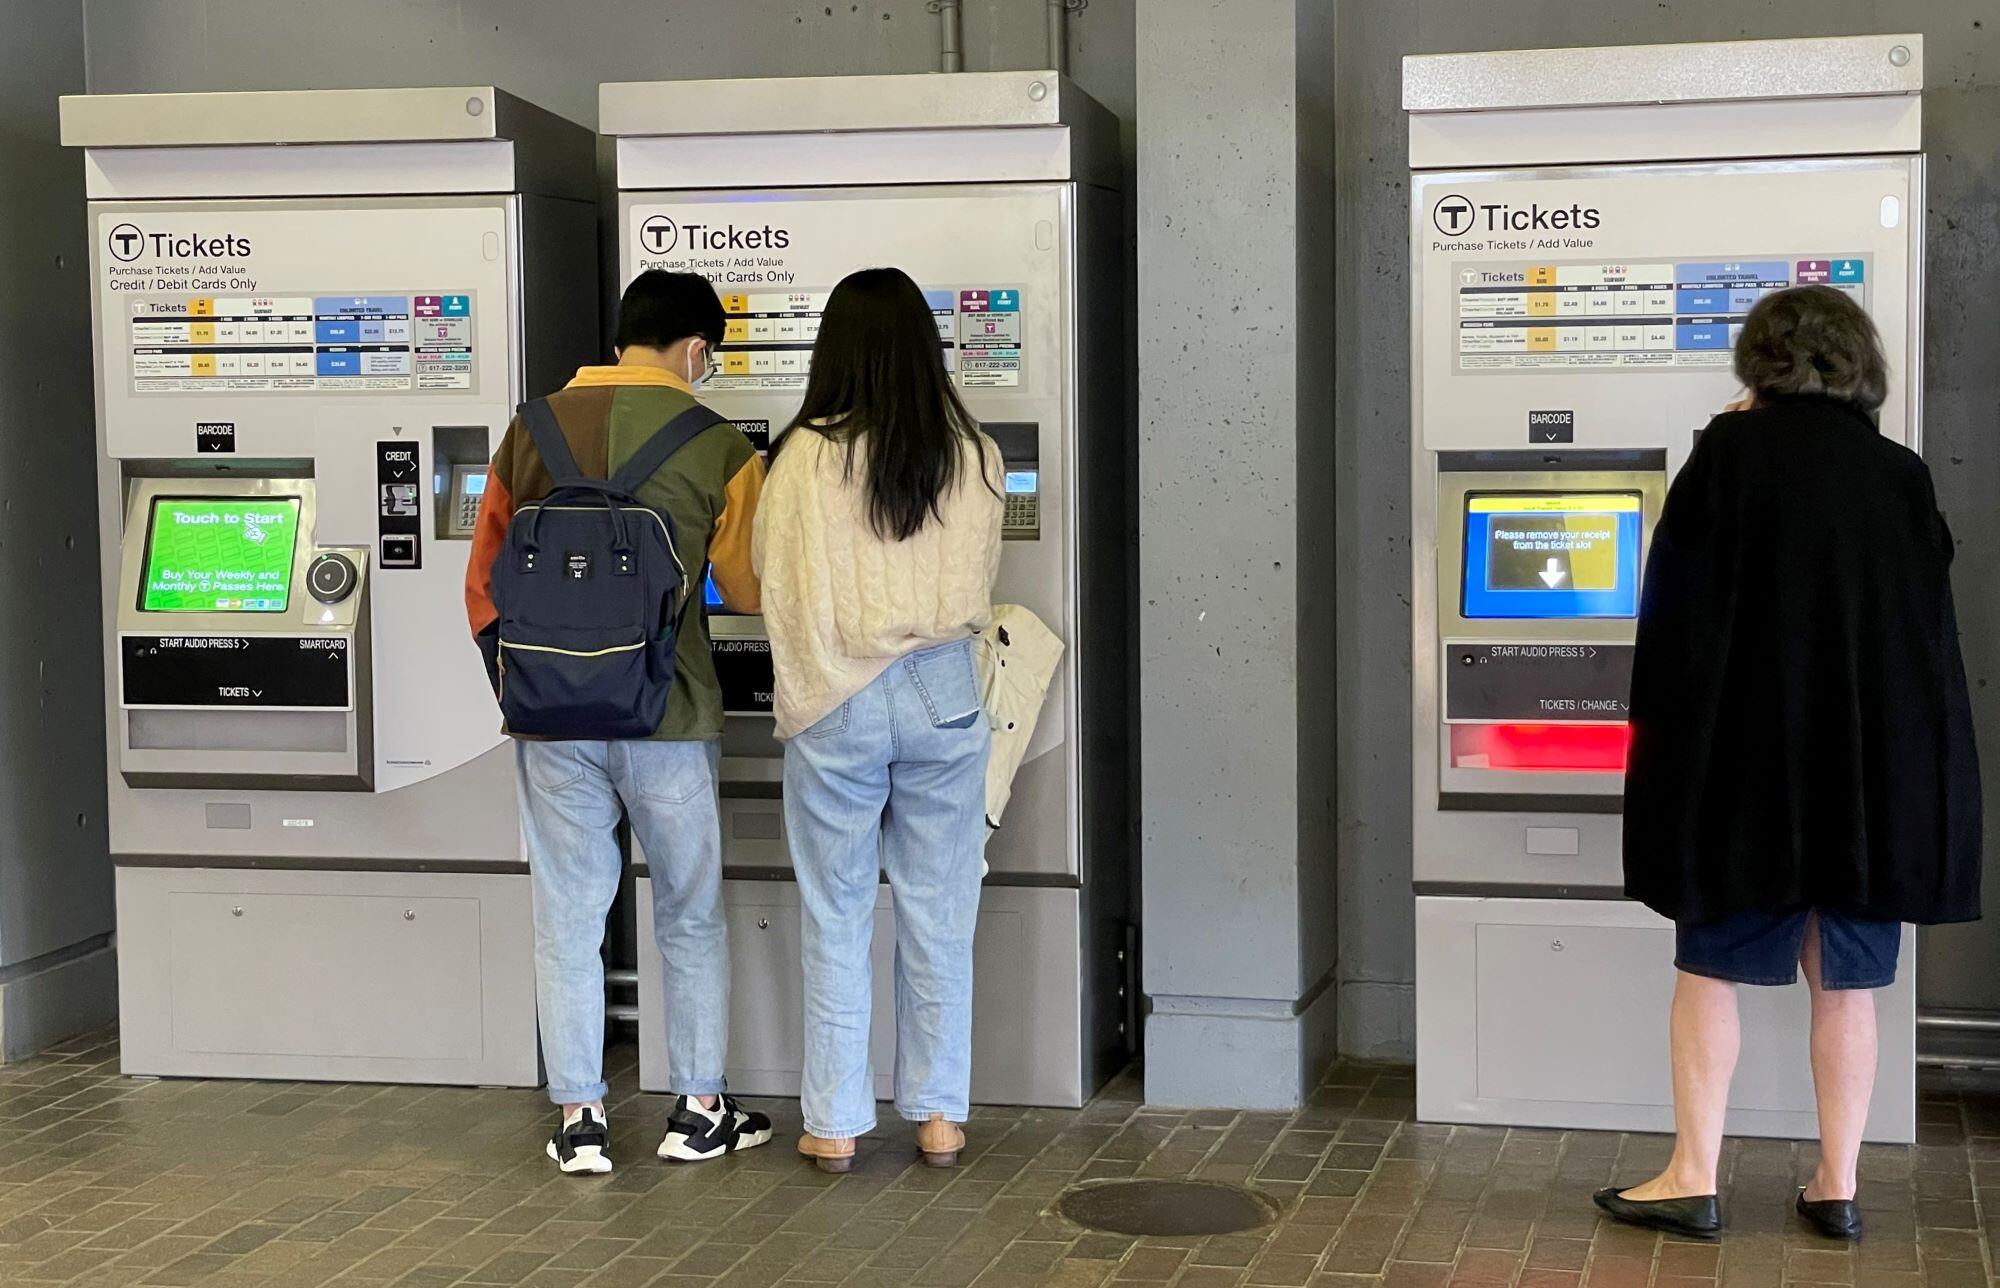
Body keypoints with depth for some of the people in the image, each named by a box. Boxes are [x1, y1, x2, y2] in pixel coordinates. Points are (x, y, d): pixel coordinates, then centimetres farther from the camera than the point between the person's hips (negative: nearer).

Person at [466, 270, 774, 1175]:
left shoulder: (530, 432, 4)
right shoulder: (719, 449, -5)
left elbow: (484, 581, 10)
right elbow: (749, 592, 0)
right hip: (665, 712, -2)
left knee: (566, 919, 9)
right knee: (690, 916, 13)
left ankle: (579, 1120, 14)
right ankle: (698, 1110, 20)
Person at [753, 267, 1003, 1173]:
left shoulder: (806, 457, -11)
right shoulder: (973, 458, -4)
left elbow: (774, 587, -5)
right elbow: (979, 591, 7)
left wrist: (805, 695, 9)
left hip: (836, 700, -2)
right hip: (942, 691, 2)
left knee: (836, 920, 8)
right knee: (939, 916, 11)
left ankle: (834, 1123, 15)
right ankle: (939, 1116, 18)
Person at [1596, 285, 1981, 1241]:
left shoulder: (1731, 455, -8)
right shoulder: (1901, 475, 3)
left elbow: (1679, 609, -5)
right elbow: (1933, 625, 10)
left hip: (1750, 759, -3)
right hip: (1878, 766, 3)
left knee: (1710, 967, 7)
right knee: (1847, 981, 11)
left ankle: (1693, 1179, 9)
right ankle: (1838, 1186, 16)